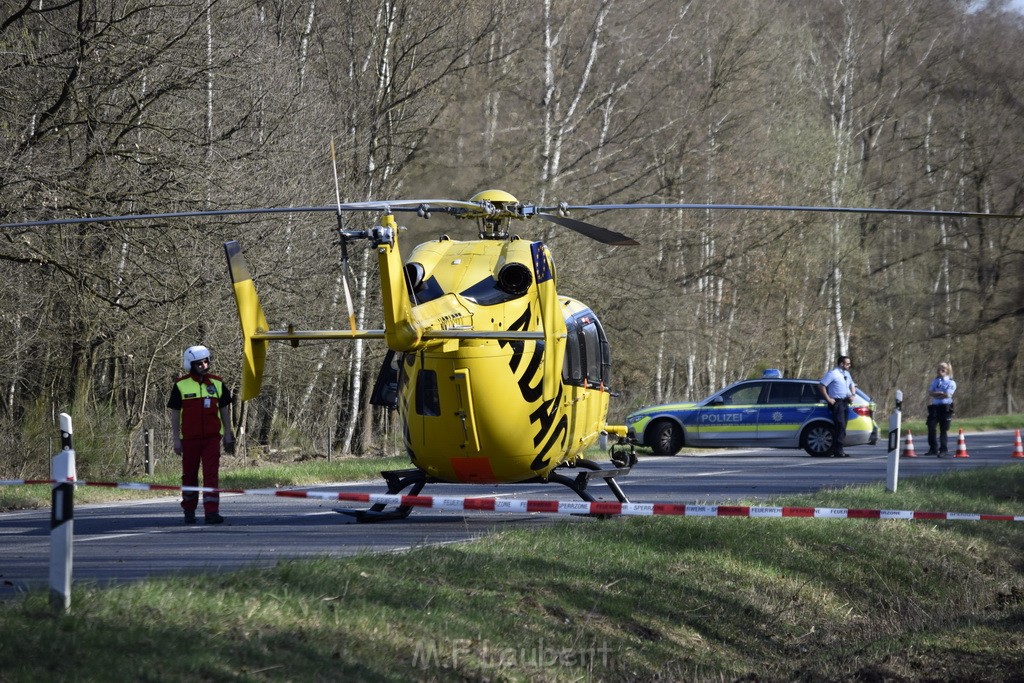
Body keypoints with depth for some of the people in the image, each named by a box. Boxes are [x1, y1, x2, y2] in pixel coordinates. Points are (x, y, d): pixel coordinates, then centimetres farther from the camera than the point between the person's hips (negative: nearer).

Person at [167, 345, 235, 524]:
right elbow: (174, 413, 2)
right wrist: (176, 439, -2)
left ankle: (212, 512, -12)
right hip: (190, 438, -1)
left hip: (212, 437, 1)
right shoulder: (181, 385, -1)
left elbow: (225, 410, 14)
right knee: (190, 476, 8)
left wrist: (228, 434, 10)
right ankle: (189, 511, 22)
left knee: (212, 475, -8)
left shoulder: (217, 383, 7)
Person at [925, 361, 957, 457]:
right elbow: (930, 393, 2)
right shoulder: (934, 381, 14)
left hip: (945, 407, -4)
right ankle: (933, 448, 7)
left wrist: (935, 394, -5)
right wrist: (941, 393, -12)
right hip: (934, 406, 4)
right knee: (931, 427, -2)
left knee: (944, 429, -2)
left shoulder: (951, 383, 1)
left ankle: (944, 449, 5)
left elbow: (948, 395, -12)